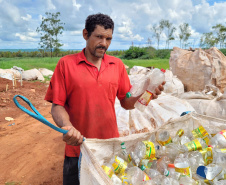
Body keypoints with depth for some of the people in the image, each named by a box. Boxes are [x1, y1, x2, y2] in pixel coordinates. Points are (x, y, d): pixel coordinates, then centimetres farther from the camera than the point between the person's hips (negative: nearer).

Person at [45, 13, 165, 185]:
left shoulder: (117, 65, 4)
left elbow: (126, 103, 8)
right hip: (78, 149, -2)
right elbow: (57, 106, -5)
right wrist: (67, 127, -24)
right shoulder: (66, 64, -5)